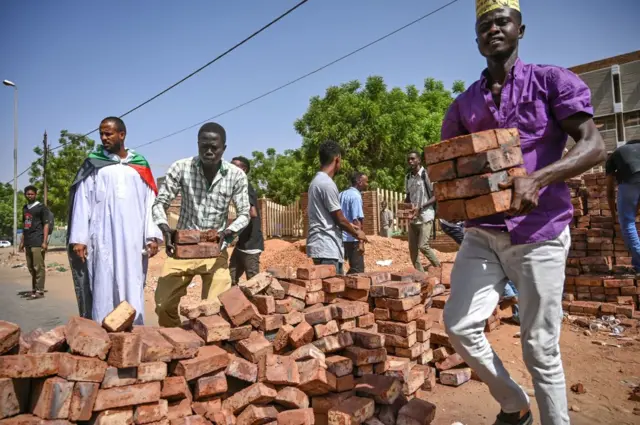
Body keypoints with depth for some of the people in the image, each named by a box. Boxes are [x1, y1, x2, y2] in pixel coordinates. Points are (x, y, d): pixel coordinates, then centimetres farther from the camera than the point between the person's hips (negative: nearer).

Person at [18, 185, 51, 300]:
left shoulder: (41, 207, -3)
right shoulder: (25, 208, 18)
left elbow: (46, 224, -7)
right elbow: (24, 225, 22)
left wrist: (45, 242, -14)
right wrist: (22, 241, 18)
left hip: (38, 242, -7)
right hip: (28, 242, 7)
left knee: (39, 267, -6)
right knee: (31, 268, 12)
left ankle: (40, 291, -3)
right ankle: (34, 289, 20)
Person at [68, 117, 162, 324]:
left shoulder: (139, 165, 11)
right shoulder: (93, 164, 9)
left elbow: (149, 202, 6)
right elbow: (82, 201, 3)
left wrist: (152, 236, -4)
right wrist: (78, 239, -6)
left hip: (133, 240, 1)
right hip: (102, 239, -1)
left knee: (131, 290, 3)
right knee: (103, 289, -2)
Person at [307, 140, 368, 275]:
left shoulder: (317, 181, 14)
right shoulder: (327, 183, -17)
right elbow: (339, 219, -12)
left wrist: (350, 226, 23)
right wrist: (356, 233, 4)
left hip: (325, 246, 10)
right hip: (326, 248, -10)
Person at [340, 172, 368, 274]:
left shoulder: (342, 194, 14)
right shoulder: (356, 196, -12)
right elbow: (356, 220, -19)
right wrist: (360, 242, -20)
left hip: (341, 237, 9)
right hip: (352, 239, -8)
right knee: (358, 270, 0)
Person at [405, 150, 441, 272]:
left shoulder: (426, 175, -9)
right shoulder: (408, 177, 9)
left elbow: (435, 196, -10)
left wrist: (420, 207, -19)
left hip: (425, 217, -6)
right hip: (413, 218, 7)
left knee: (423, 246, -13)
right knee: (412, 248, 5)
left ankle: (439, 268, 10)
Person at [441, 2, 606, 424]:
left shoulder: (552, 81, 1)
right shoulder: (463, 104, 12)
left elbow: (593, 146, -8)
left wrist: (537, 178, -26)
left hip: (539, 234, -3)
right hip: (482, 234, 4)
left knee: (541, 349, 2)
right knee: (460, 324, -4)